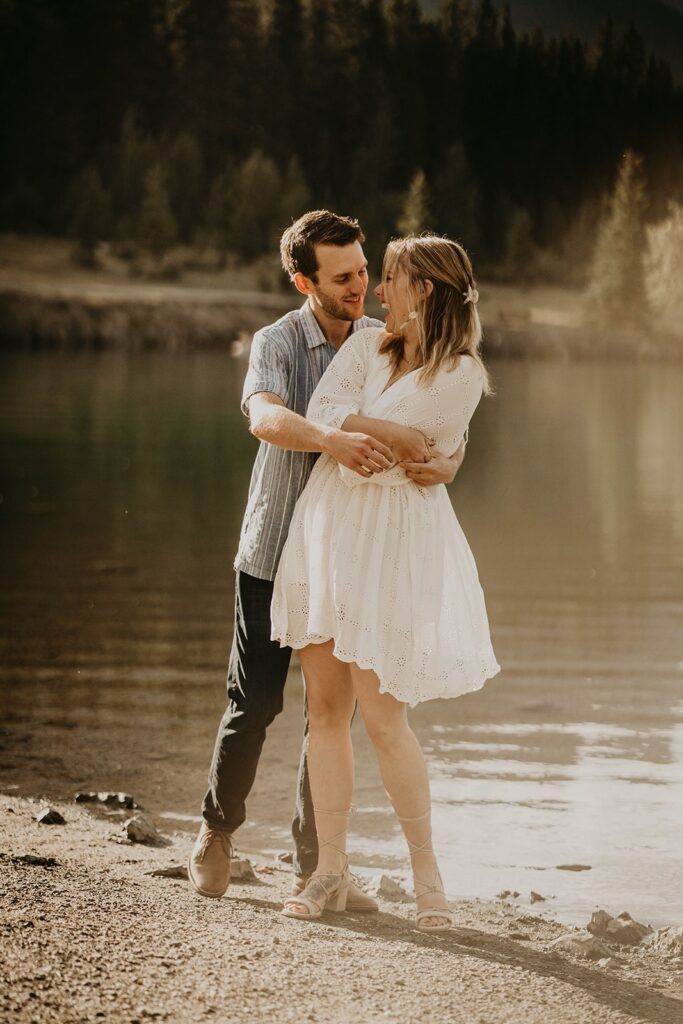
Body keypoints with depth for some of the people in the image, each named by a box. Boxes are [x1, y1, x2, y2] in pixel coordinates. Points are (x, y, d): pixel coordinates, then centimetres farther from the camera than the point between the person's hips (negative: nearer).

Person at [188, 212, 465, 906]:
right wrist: (331, 440, -49)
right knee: (254, 701, 2)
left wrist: (444, 464, -28)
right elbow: (266, 418, -29)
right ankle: (217, 831, 26)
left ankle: (314, 867, 13)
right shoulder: (277, 343, -7)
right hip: (274, 551, -2)